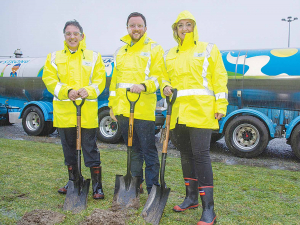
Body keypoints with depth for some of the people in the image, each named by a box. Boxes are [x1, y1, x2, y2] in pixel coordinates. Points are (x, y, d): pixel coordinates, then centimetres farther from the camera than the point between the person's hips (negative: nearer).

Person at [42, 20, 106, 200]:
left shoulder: (94, 57, 8)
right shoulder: (54, 57, 12)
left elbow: (100, 80, 1)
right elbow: (49, 80, 1)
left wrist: (88, 91, -19)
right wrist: (67, 91, -16)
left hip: (88, 110, -2)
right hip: (64, 111, 3)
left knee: (90, 149, -2)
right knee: (69, 148, 13)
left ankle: (97, 186, 7)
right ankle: (73, 182, 29)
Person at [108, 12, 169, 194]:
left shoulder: (154, 48, 2)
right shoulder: (120, 51, 19)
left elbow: (160, 76, -6)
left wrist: (144, 86, -25)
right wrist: (112, 104, 17)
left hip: (144, 109, -5)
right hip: (123, 109, 6)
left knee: (149, 151, -2)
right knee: (133, 150, 15)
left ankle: (153, 190, 8)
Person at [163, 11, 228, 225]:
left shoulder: (208, 49, 4)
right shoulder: (170, 55, 15)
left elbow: (220, 78, 0)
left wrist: (221, 105, -8)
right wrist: (166, 89, -2)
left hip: (201, 111, -5)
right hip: (178, 112, 6)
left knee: (201, 154, -11)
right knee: (186, 154, 12)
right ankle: (191, 197, 27)